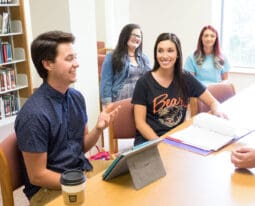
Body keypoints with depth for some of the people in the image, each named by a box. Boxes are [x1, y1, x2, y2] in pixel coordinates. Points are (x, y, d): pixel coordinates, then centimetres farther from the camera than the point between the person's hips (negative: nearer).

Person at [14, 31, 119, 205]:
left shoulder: (76, 97, -1)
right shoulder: (34, 114, -22)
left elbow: (82, 147, 8)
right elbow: (37, 176, -16)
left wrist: (98, 128, -11)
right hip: (49, 187, -6)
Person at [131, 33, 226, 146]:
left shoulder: (186, 78, 3)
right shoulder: (144, 82, -5)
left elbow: (213, 102, 7)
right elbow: (140, 122, -6)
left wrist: (217, 112, -16)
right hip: (149, 140, -3)